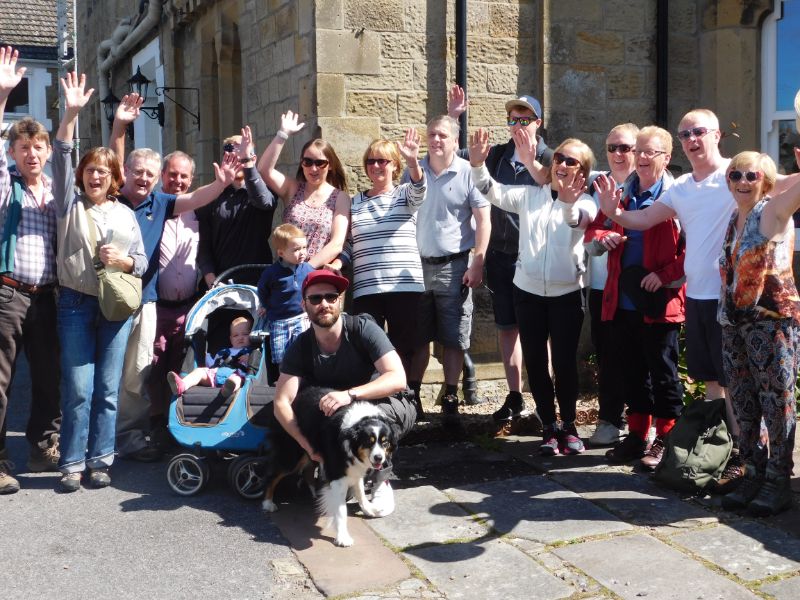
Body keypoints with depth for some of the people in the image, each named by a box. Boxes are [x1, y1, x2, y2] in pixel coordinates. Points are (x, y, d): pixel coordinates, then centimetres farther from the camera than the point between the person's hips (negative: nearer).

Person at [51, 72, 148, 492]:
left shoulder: (125, 214, 13)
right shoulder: (70, 204, 7)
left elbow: (143, 263, 11)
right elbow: (60, 159, -7)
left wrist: (121, 261, -11)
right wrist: (71, 114, -18)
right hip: (76, 304, -2)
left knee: (107, 390, 3)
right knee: (77, 389, -5)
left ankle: (100, 461, 12)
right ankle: (72, 464, 4)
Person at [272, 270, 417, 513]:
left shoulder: (363, 328, -21)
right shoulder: (301, 347, -12)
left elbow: (398, 379, -31)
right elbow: (281, 404, -20)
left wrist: (350, 395, -46)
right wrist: (309, 446, -36)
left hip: (388, 405, -4)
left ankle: (382, 484, -11)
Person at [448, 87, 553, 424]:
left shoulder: (548, 160, -6)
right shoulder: (497, 155, 9)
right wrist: (452, 117, 7)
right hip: (500, 255, 5)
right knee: (506, 327, 10)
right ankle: (514, 398, 20)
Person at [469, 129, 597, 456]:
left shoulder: (584, 202, -2)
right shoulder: (530, 196, 7)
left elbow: (577, 220, -25)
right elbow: (494, 193, -4)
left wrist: (568, 203, -48)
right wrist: (477, 164, -23)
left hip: (567, 294, -2)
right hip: (528, 291, 3)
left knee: (564, 362, 0)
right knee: (535, 362, 6)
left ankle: (569, 425, 18)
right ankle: (549, 426, 18)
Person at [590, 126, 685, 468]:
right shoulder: (620, 193, 12)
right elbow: (594, 230, 16)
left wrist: (667, 275, -17)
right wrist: (603, 237, -6)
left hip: (660, 301, -6)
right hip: (622, 300, 6)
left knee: (662, 372, 4)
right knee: (630, 370, 13)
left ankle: (665, 438, 15)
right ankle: (637, 434, 25)